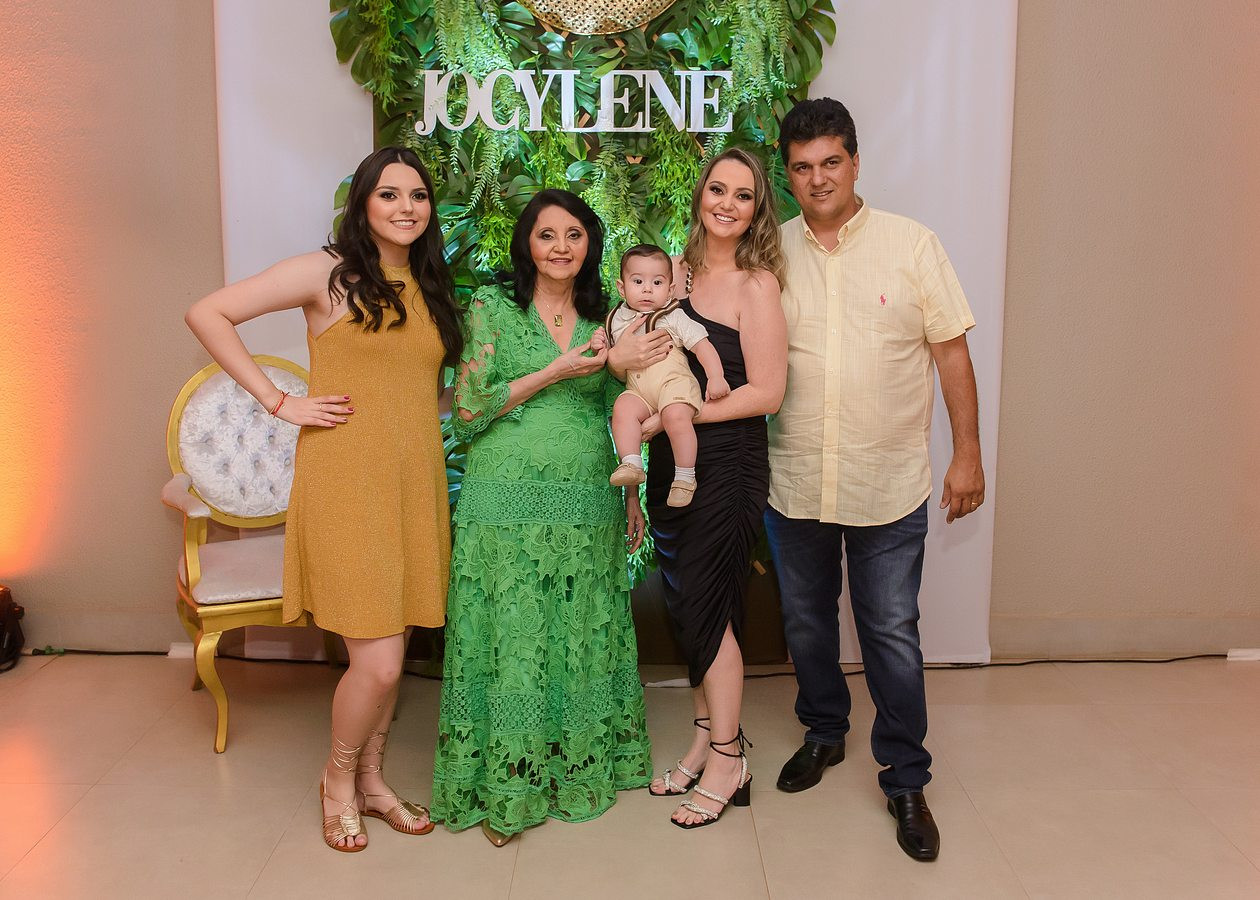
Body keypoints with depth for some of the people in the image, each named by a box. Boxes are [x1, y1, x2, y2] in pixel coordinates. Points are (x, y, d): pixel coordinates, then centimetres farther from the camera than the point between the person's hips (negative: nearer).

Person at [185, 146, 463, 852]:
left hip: (418, 482, 6)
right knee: (378, 662, -7)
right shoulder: (329, 273, -3)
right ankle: (339, 781, 22)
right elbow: (207, 314, -5)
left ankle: (371, 780, 33)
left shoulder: (430, 289, 15)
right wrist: (278, 401, -9)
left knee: (393, 650, 13)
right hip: (348, 482, -6)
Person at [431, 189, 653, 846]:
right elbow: (467, 412, -9)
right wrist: (554, 372, -13)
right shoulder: (492, 307, -3)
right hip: (508, 502, -4)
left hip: (587, 504, 4)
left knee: (580, 637, 12)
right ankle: (503, 787, 18)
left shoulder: (601, 317, 10)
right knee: (512, 640, 3)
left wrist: (629, 494, 14)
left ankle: (578, 765, 30)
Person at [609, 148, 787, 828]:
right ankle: (705, 740, 31)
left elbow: (765, 393, -14)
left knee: (705, 605, 0)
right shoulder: (677, 271, 9)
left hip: (727, 461, -6)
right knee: (683, 601, 13)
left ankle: (726, 762, 19)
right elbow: (631, 346, 15)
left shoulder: (756, 284, -10)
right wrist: (618, 356, -9)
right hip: (671, 463, 7)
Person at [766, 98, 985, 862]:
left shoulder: (911, 244, -4)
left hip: (889, 485, -2)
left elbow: (951, 351, -2)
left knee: (892, 634, 5)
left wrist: (969, 454, -4)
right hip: (794, 483, 3)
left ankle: (906, 780, 23)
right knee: (807, 620, 18)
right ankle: (824, 733, 41)